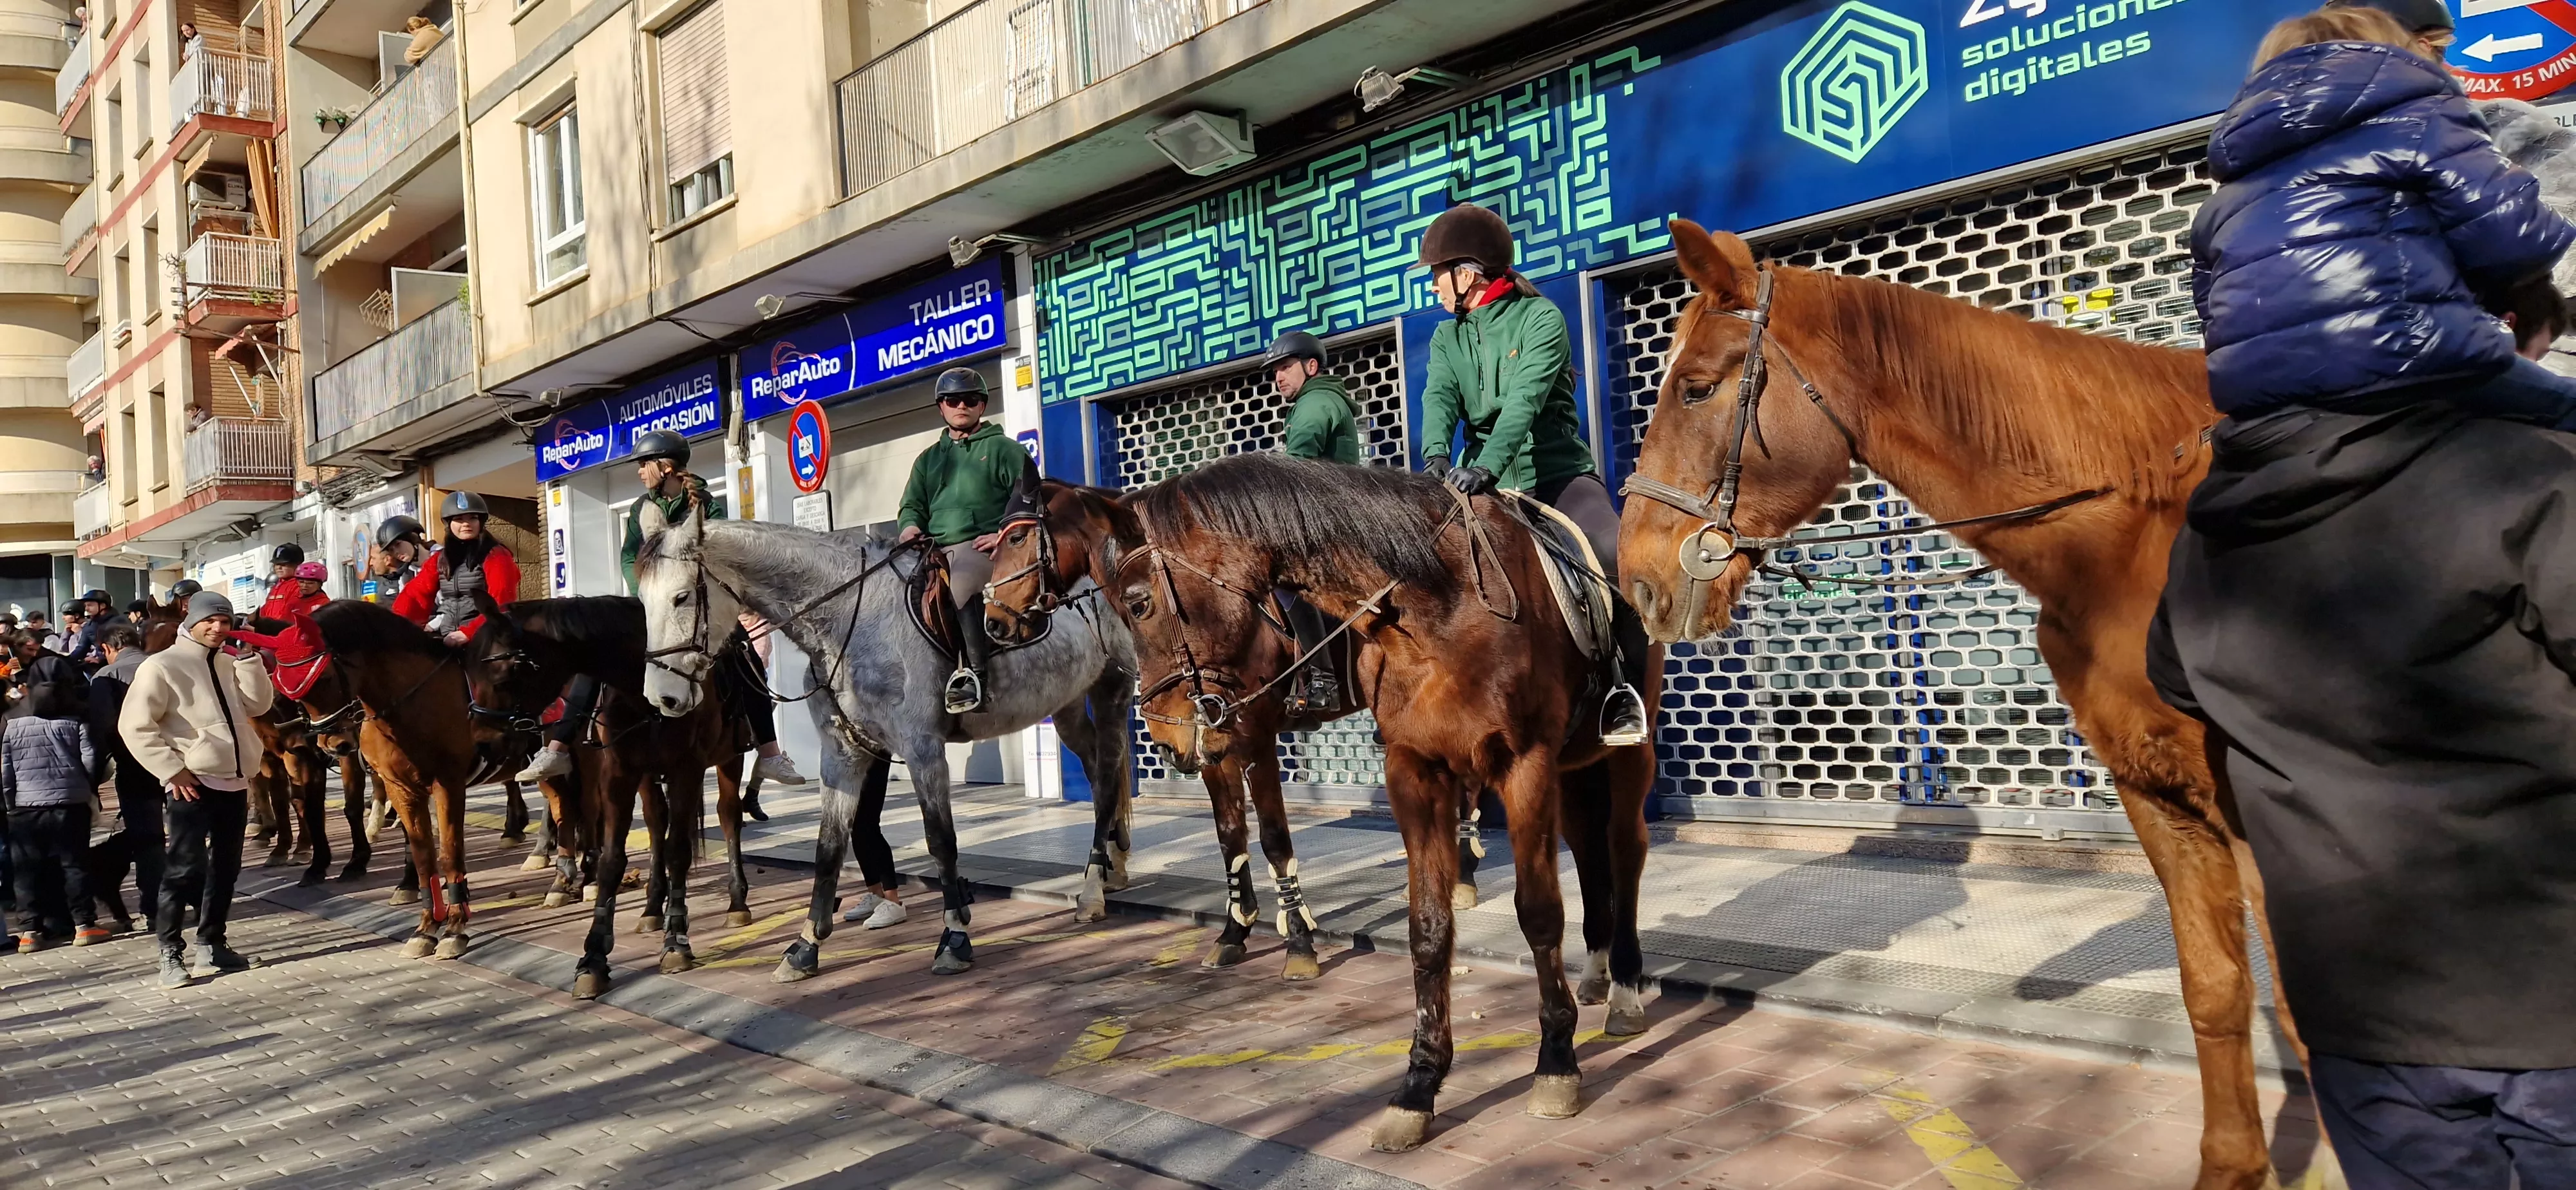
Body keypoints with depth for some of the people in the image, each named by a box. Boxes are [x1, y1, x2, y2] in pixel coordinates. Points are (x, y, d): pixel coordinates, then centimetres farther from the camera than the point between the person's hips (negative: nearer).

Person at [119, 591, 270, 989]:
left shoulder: (230, 663, 12)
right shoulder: (161, 666, -6)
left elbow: (258, 704, 5)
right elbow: (135, 726, -10)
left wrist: (246, 657, -3)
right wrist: (172, 770, -15)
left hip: (235, 782, 6)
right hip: (193, 784, -6)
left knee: (225, 867, 12)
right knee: (185, 868, -8)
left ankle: (210, 945, 22)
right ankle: (170, 954, 2)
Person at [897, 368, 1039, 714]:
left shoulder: (1002, 448, 12)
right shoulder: (928, 459, 28)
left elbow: (1028, 494, 0)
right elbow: (913, 504, 23)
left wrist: (1005, 533, -13)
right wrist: (911, 525, -1)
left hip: (981, 545, -6)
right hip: (934, 547, 6)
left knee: (960, 585, -36)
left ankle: (974, 672, -29)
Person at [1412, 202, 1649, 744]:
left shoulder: (1540, 318, -4)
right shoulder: (1447, 339, 12)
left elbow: (1524, 400, -20)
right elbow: (1439, 399, -8)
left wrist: (1486, 466, -36)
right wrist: (1437, 456, -30)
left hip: (1559, 476, -5)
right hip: (1489, 487, 5)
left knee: (1619, 557, -30)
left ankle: (1623, 687, -15)